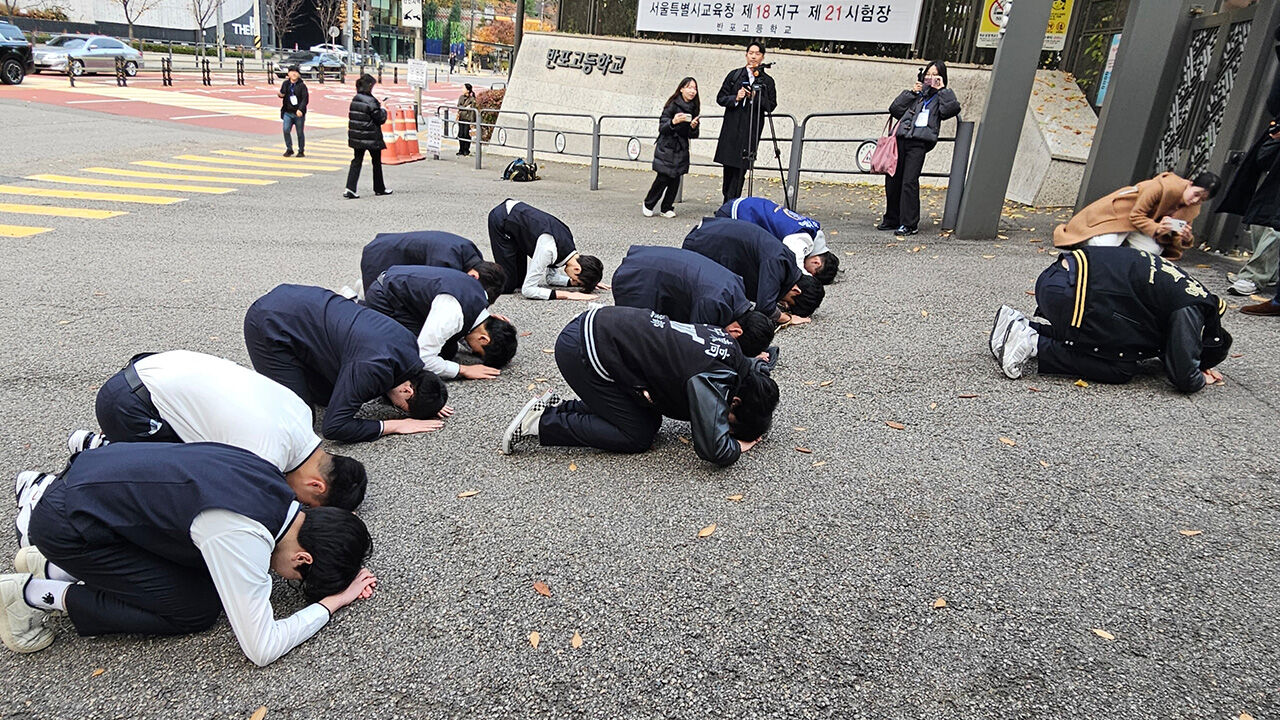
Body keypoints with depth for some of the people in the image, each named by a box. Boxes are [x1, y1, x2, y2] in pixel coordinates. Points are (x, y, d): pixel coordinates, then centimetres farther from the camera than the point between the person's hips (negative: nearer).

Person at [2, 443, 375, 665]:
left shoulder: (275, 485, -8)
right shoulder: (244, 537, -31)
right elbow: (261, 649, -27)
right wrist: (331, 602, -13)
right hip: (65, 526, -8)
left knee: (213, 572, 5)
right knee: (196, 609, -9)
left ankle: (55, 568, 15)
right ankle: (36, 594, 1)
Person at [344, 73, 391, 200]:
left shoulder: (355, 99, 4)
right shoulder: (370, 101, -17)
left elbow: (351, 116, 13)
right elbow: (380, 119, -14)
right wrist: (383, 110, 7)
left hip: (356, 136, 6)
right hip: (371, 137, -6)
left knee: (356, 161, 6)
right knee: (376, 162, 11)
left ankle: (350, 188, -7)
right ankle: (379, 188, 24)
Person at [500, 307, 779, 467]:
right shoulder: (711, 380, -21)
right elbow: (714, 450, -28)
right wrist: (738, 446, -6)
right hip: (583, 351, -9)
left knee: (651, 419, 11)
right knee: (638, 435, -1)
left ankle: (558, 408, 15)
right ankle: (544, 422, 2)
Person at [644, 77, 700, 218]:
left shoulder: (694, 108, 8)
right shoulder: (672, 105, -9)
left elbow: (692, 135, 10)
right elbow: (661, 128, -13)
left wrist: (694, 127, -12)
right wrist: (673, 122, -32)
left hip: (681, 149, 5)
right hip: (666, 147, -5)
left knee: (675, 179, -1)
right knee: (663, 178, -8)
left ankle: (667, 208, 12)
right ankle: (648, 204, 11)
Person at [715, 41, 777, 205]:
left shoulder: (767, 81, 8)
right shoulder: (734, 75, 10)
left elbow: (771, 106, 2)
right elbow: (720, 98, 9)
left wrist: (755, 97, -11)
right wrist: (735, 98, -9)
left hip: (751, 131, -1)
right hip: (731, 128, 1)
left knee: (740, 168, -6)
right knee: (729, 166, 2)